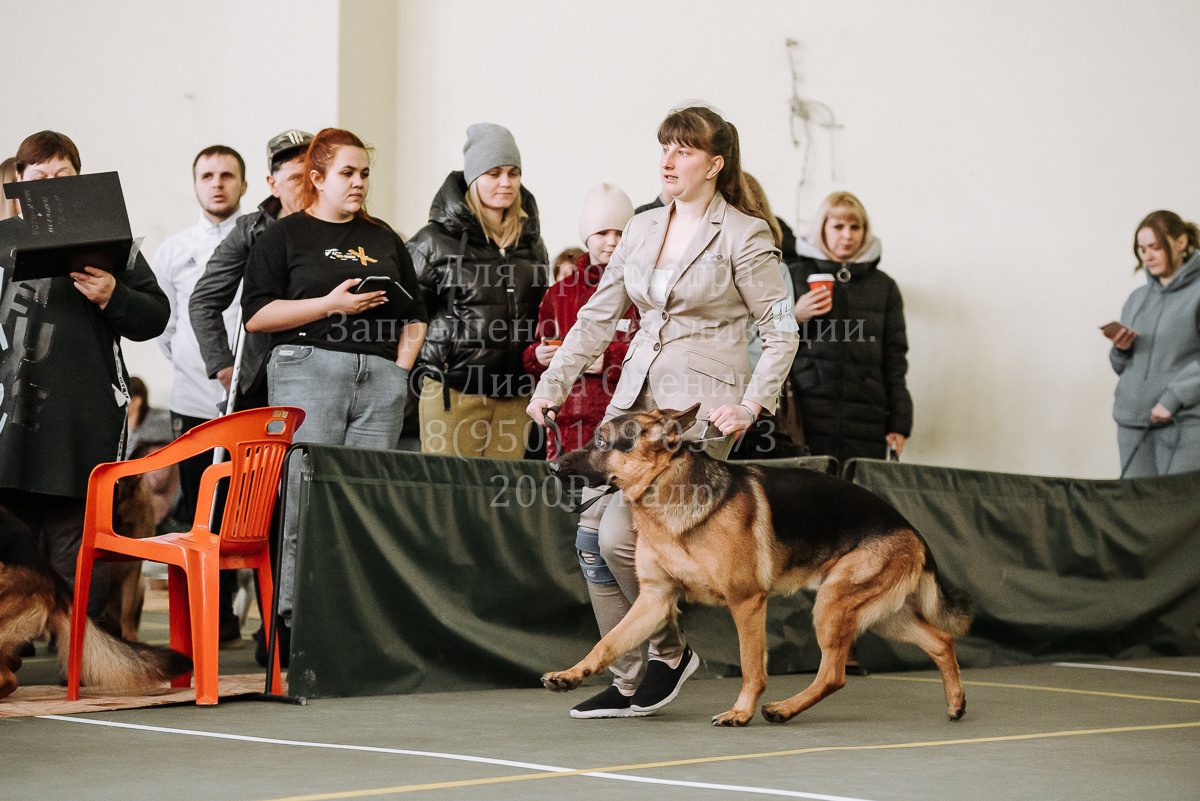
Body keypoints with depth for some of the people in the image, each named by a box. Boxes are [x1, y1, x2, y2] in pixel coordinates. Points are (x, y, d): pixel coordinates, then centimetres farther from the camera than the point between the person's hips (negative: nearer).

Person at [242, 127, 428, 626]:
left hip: (380, 376, 4)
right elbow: (256, 315, -3)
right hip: (308, 369, -4)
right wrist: (330, 304, -10)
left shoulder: (384, 240, 22)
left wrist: (402, 364, 7)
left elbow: (415, 315, 24)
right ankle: (293, 614, -10)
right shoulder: (285, 236, 8)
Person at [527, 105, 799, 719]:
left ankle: (671, 651, 7)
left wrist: (751, 405, -13)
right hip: (636, 397, 7)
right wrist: (552, 384, 5)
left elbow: (781, 330, -4)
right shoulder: (643, 230, 13)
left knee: (621, 534, -17)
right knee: (591, 535, -1)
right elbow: (597, 317, 15)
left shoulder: (743, 235, -5)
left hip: (699, 405, -7)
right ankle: (627, 683, 10)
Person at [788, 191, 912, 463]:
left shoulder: (884, 286, 18)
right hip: (808, 419, -2)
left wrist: (899, 423, 10)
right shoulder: (796, 275, 12)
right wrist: (796, 317, -6)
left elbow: (895, 360, 16)